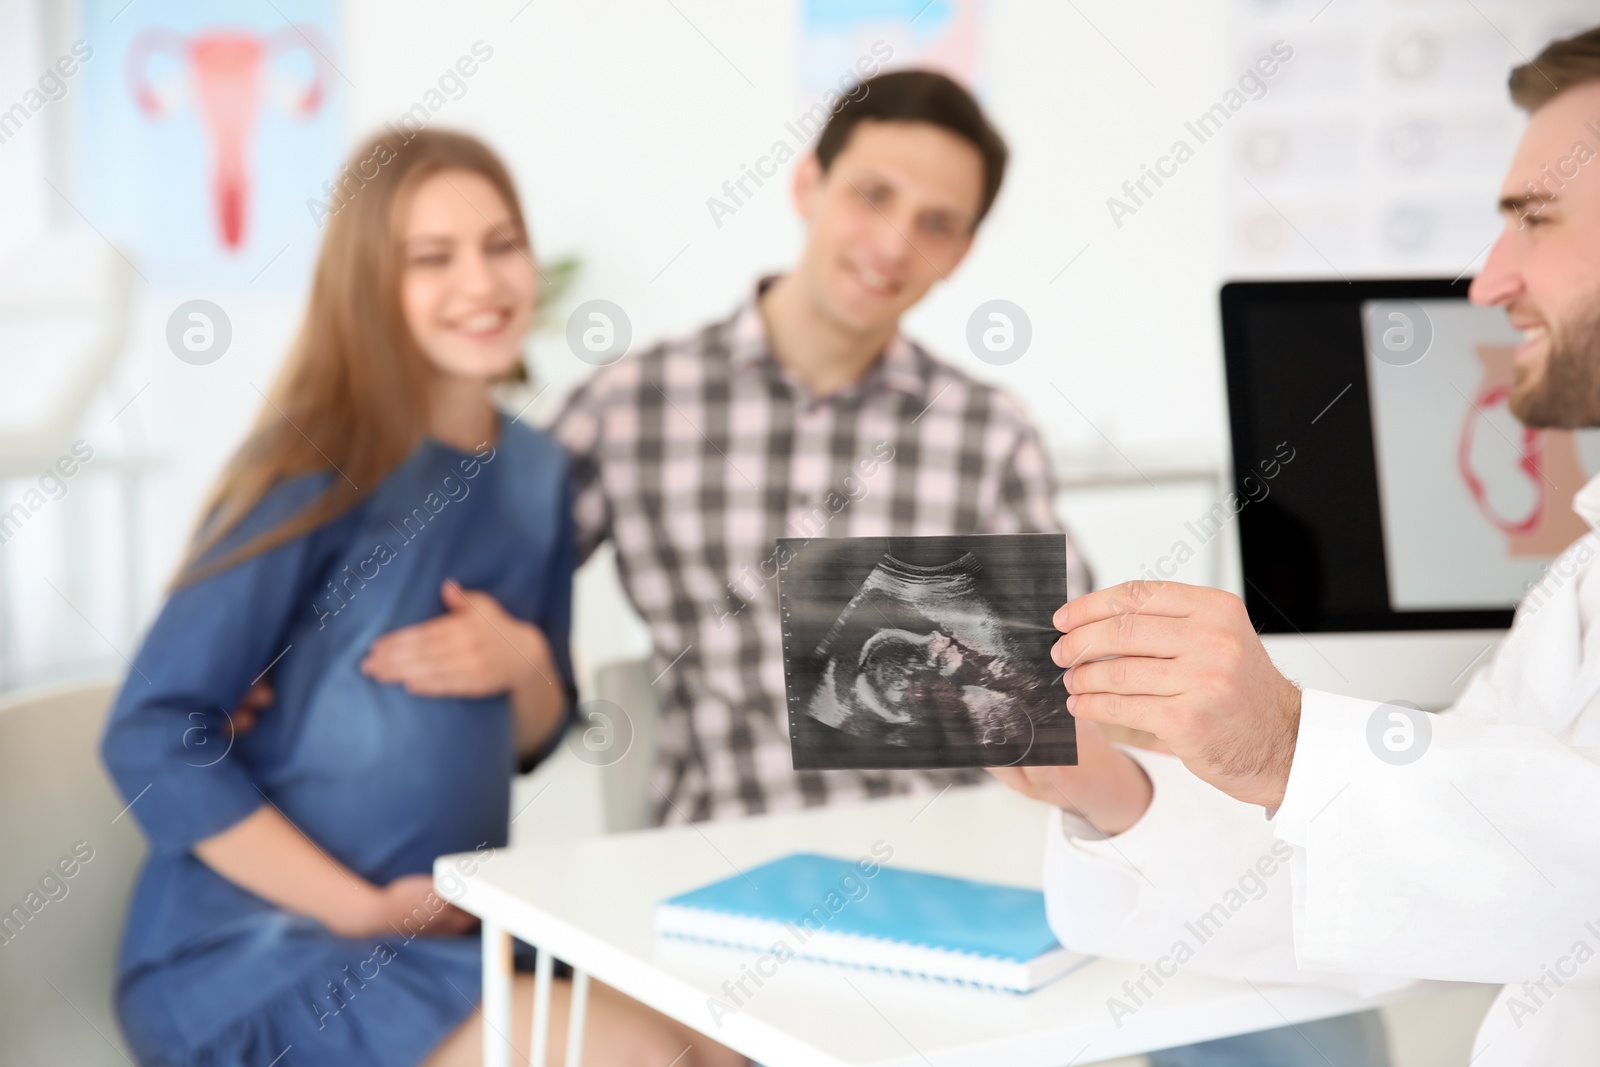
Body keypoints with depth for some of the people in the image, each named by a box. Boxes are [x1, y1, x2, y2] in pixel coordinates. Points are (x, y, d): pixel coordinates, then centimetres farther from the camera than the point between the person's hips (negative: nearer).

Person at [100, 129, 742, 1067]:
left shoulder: (539, 473, 6)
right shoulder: (321, 470, -13)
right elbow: (152, 739, -16)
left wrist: (525, 663, -8)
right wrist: (360, 911, -17)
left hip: (451, 934, 6)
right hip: (250, 957, -6)